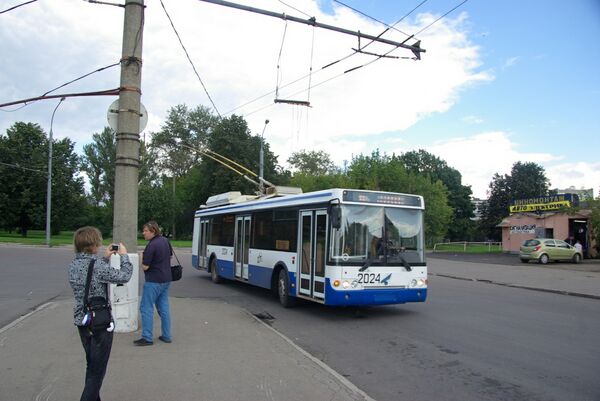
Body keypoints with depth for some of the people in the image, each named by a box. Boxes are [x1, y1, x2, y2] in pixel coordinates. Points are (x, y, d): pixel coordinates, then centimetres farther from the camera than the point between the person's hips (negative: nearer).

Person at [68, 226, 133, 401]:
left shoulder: (74, 264, 1)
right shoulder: (97, 265, -23)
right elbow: (124, 276, -16)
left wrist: (105, 258, 14)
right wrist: (123, 255, -2)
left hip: (82, 321, 8)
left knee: (91, 366, 22)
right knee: (98, 370, 4)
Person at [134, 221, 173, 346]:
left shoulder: (151, 246, -19)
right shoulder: (165, 241, 6)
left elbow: (145, 266, -17)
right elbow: (170, 256, 21)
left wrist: (142, 260, 1)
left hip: (153, 281, -8)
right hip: (166, 280, 8)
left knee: (146, 308, 0)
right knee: (164, 308, 12)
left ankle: (147, 338, 2)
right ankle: (166, 336, 16)